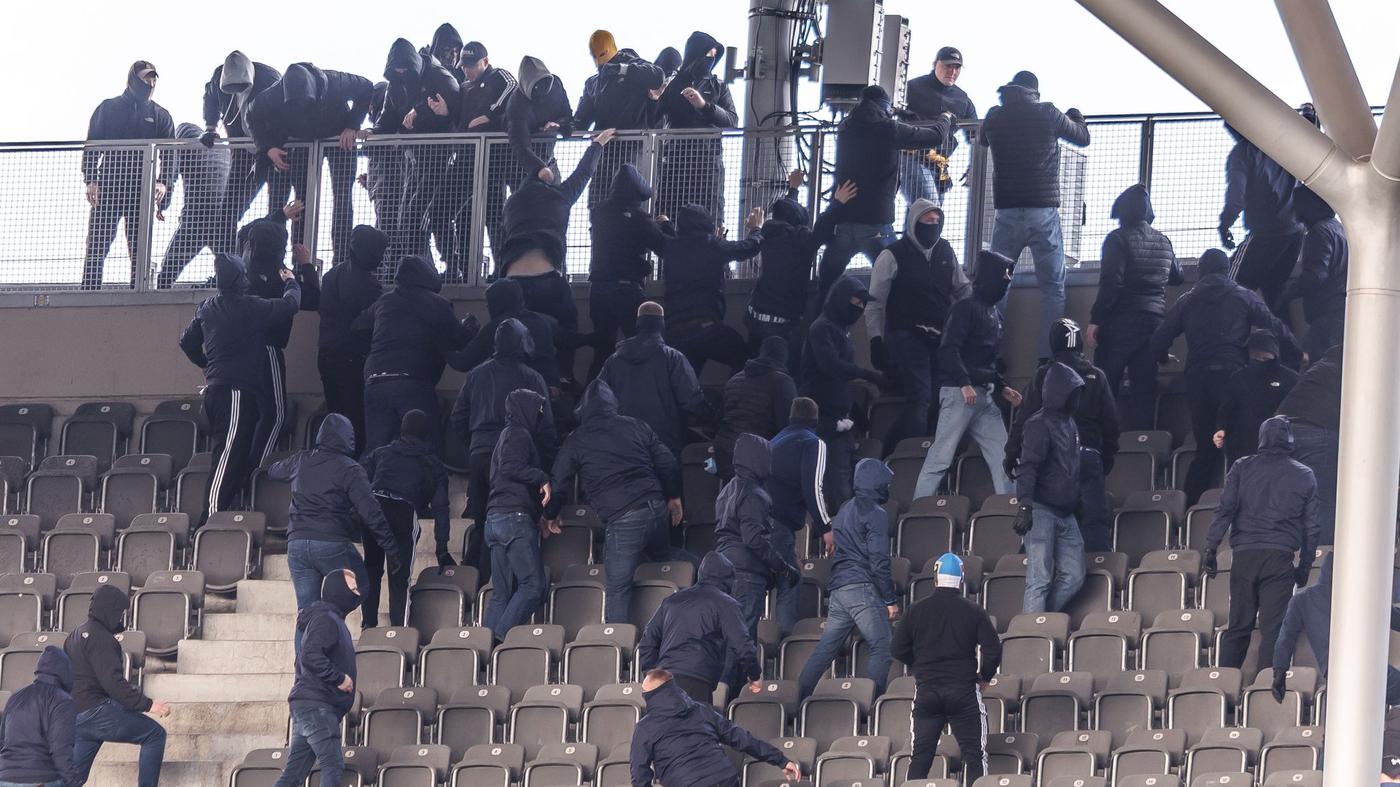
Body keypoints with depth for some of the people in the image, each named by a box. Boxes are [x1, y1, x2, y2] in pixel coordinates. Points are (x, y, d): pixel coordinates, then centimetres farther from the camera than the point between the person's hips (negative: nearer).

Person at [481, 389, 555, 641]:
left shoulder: (509, 434, 28)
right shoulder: (519, 435, -2)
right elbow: (510, 468, -19)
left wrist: (539, 520, 24)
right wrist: (542, 478, -10)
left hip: (494, 519, 10)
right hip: (515, 518, -10)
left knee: (503, 592, 6)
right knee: (533, 585, -14)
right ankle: (501, 639, -23)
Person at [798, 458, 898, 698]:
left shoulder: (845, 510, 21)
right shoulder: (875, 514, -6)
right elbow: (878, 561, -13)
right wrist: (890, 599, -8)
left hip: (837, 589, 9)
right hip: (862, 588, -9)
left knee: (825, 650, 10)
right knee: (882, 648, -8)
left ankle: (801, 700, 6)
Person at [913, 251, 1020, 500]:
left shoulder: (994, 314, 20)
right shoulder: (966, 308, -7)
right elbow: (949, 349, -17)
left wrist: (1002, 388, 17)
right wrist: (964, 384, -25)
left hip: (984, 396, 9)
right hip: (959, 392, -9)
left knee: (1001, 456, 2)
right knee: (941, 456, -8)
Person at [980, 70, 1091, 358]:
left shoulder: (995, 117, 4)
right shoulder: (1047, 114, -3)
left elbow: (982, 140, 27)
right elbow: (1083, 137, 15)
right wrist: (1075, 115, 36)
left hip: (1007, 212, 2)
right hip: (1044, 211, -2)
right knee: (1053, 288, 1)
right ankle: (1050, 357, -8)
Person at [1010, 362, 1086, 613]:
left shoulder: (1068, 423, 18)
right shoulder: (1040, 425, -11)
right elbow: (1027, 468, -21)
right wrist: (1025, 506, -31)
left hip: (1065, 514, 9)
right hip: (1041, 511, -9)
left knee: (1074, 576, 7)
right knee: (1040, 579, -10)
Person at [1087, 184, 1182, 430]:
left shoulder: (1118, 239, -7)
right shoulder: (1163, 243, 11)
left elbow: (1110, 283, -14)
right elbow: (1176, 277, 27)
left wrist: (1095, 320, -12)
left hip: (1121, 323, -5)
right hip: (1154, 322, 5)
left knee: (1104, 389, -1)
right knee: (1144, 390, 3)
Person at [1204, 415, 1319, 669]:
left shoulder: (1242, 468, 8)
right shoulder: (1305, 476, 9)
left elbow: (1225, 510, -2)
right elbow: (1311, 527, 9)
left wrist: (1211, 548, -2)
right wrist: (1304, 568, 16)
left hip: (1244, 553, 1)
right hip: (1280, 558, -1)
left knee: (1238, 627, 7)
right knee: (1272, 629, -2)